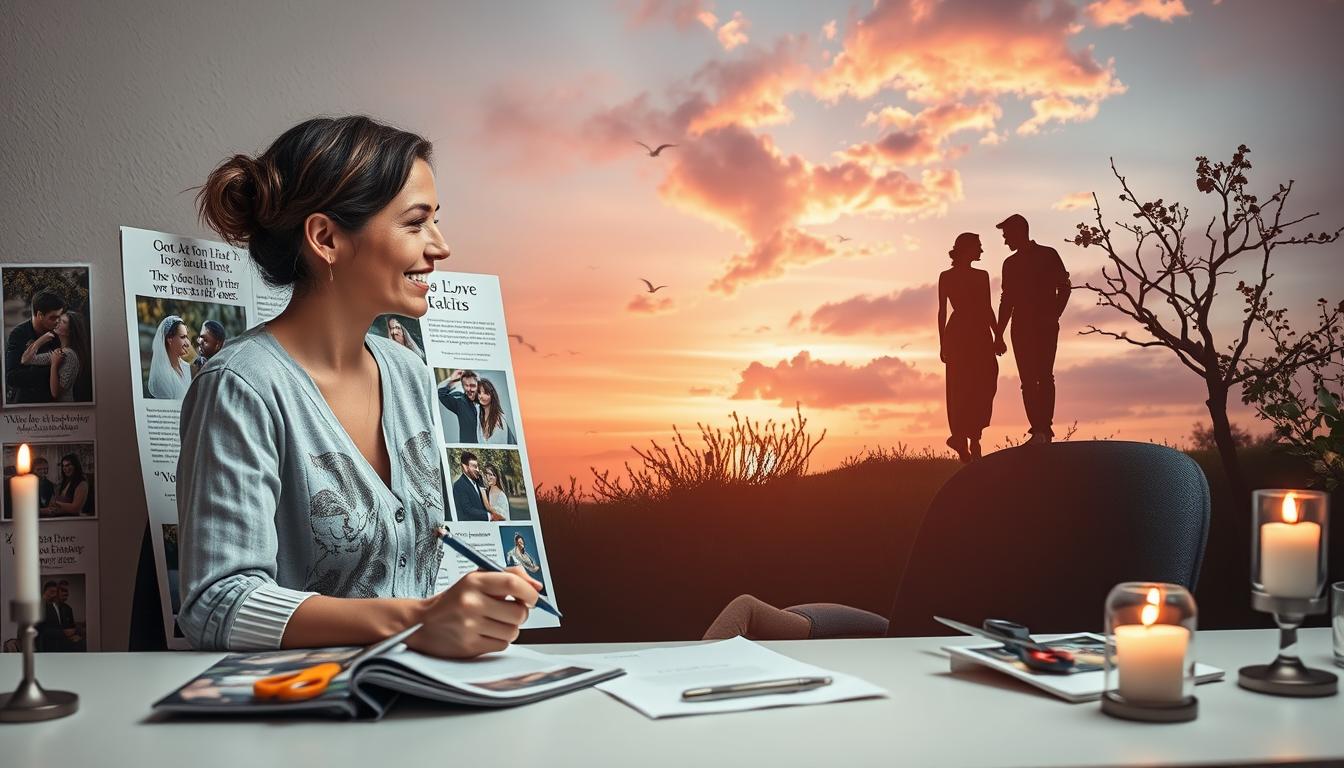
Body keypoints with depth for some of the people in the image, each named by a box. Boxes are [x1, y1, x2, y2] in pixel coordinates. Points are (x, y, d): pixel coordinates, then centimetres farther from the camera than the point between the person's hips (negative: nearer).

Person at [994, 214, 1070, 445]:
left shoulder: (1048, 255, 4)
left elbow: (1063, 288, 2)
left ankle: (1043, 429, -17)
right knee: (1028, 380, -2)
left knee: (1044, 376, -13)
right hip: (1021, 328, 5)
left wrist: (1053, 316, -11)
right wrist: (999, 334, 15)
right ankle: (1040, 430, -3)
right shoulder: (1010, 264, 17)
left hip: (1045, 326, -5)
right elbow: (1006, 300, 20)